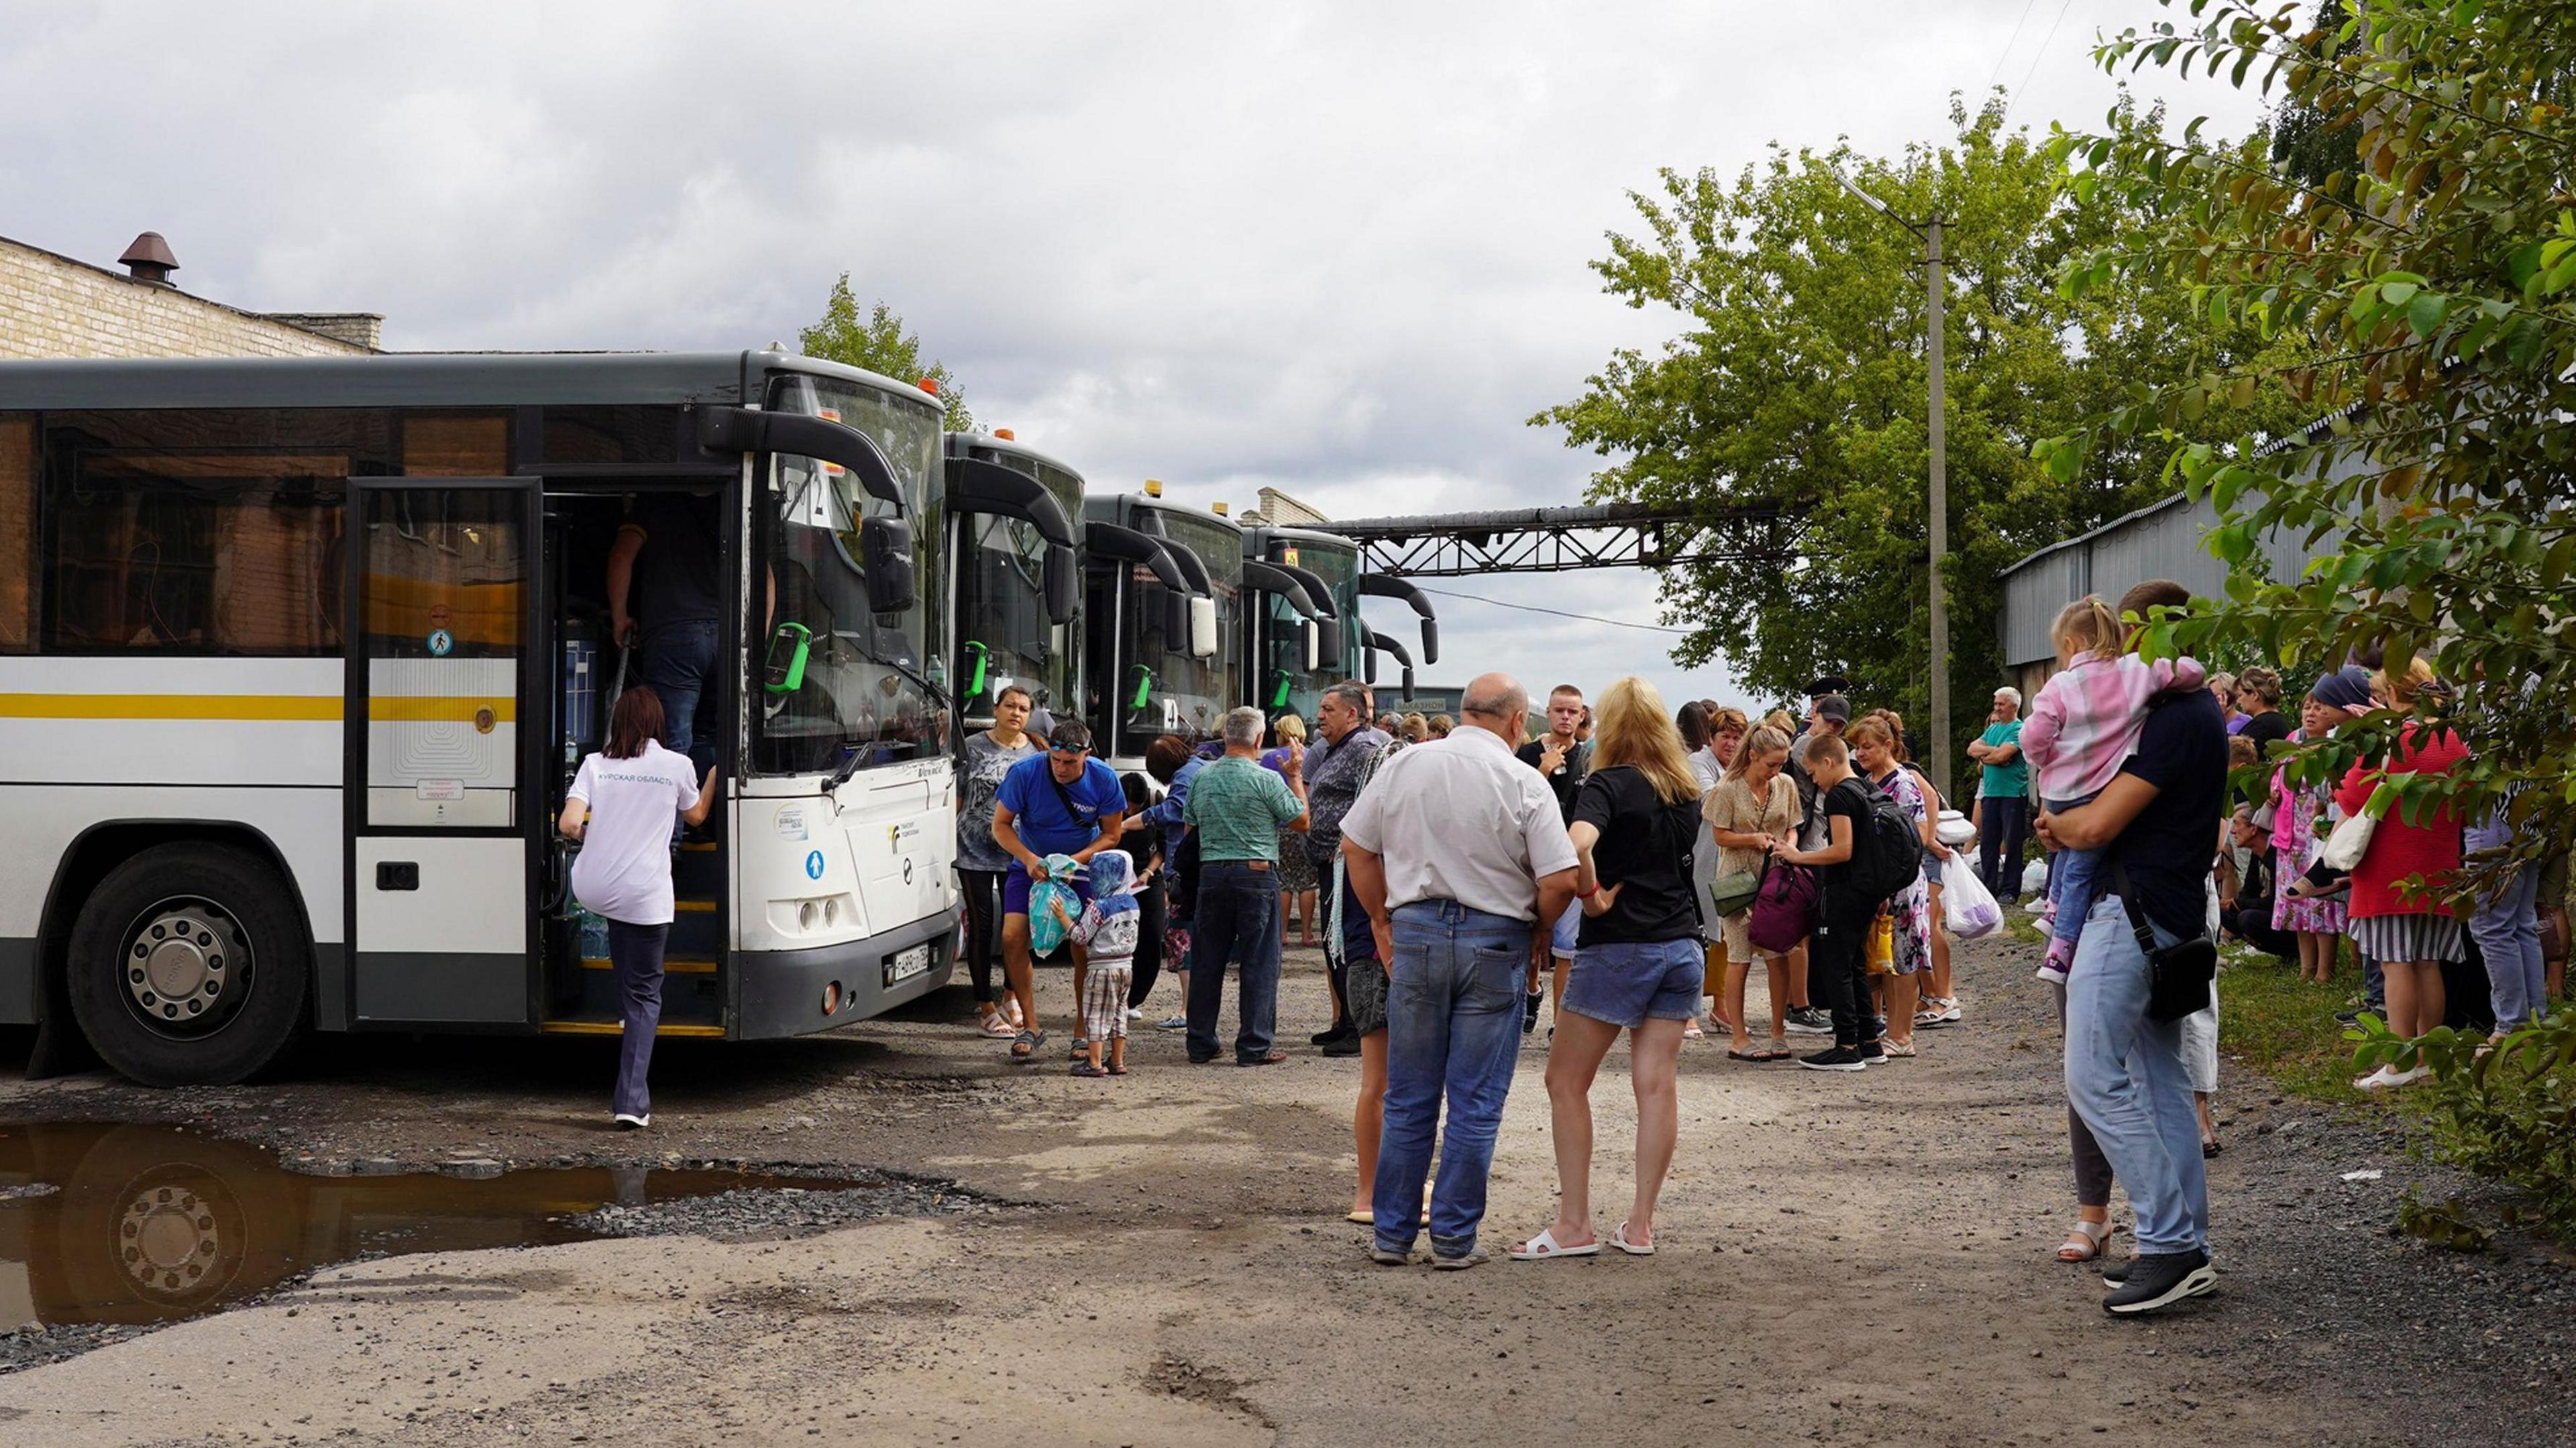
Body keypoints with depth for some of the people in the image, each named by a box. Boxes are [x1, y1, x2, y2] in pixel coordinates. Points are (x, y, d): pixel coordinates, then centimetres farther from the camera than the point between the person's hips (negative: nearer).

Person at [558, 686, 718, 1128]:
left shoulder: (595, 764, 2)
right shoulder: (677, 765, 0)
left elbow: (568, 825, -8)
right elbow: (696, 815, 18)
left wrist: (586, 834, 15)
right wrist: (715, 774, 34)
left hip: (591, 889, 2)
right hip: (644, 896, -2)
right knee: (644, 996, 7)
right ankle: (632, 1101, -2)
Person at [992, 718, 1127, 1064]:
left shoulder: (1104, 779, -16)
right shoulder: (1024, 773, -19)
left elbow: (1111, 834, -5)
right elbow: (1001, 825, -10)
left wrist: (1076, 860, -21)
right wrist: (1029, 859, -26)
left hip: (1082, 869, 0)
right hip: (1030, 867, 0)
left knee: (1085, 946, -9)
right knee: (1013, 937, -14)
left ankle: (1083, 1030, 6)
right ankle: (1030, 1027, -3)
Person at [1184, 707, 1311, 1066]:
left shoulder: (1202, 778, 5)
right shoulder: (1266, 780, -10)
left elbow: (1189, 828, 13)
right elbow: (1300, 821, -2)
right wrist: (1296, 776, 8)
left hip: (1211, 873, 5)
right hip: (1257, 874, -4)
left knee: (1207, 961, 10)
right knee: (1258, 963, 2)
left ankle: (1200, 1045, 14)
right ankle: (1254, 1047, 1)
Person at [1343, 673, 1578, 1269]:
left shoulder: (1404, 764, 2)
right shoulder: (1525, 783, -8)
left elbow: (1355, 846, 8)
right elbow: (1560, 881, -12)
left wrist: (1381, 922, 16)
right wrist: (1539, 930, 7)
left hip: (1416, 932, 3)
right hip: (1493, 941, -3)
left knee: (1407, 1099, 12)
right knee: (1475, 1104, 6)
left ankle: (1391, 1233, 16)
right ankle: (1454, 1238, 9)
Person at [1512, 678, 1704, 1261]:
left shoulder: (1610, 783, -11)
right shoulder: (1687, 791, 10)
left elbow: (1577, 842, -30)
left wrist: (1590, 894, -16)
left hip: (1617, 946, -6)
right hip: (1682, 945, 6)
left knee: (1567, 1082, 4)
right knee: (1657, 1084, 6)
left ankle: (1574, 1225, 3)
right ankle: (1640, 1224, 9)